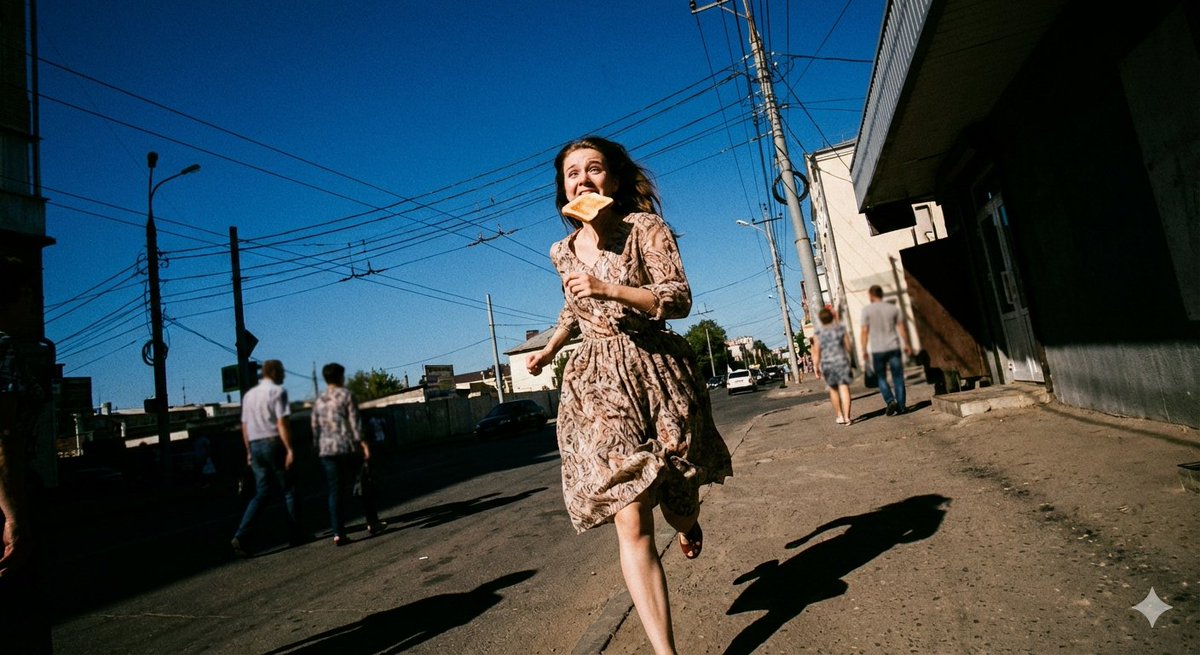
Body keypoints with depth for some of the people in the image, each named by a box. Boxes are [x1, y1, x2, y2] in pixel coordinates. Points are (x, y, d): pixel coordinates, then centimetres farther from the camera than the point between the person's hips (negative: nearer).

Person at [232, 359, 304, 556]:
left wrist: (249, 451, 20)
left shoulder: (249, 394, 14)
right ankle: (295, 536, 12)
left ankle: (240, 536, -4)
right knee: (288, 491, 5)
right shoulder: (278, 391, -8)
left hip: (255, 446, 6)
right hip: (274, 444, -6)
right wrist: (290, 449, -16)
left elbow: (244, 426, 15)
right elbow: (281, 423, -16)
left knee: (261, 493, 10)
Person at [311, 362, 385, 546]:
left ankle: (338, 533, 1)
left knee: (335, 492, 4)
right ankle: (373, 523, 17)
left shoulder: (318, 401, 11)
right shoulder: (346, 395, -3)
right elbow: (355, 423, -10)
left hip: (327, 450, 4)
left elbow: (315, 429, 12)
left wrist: (318, 450, 18)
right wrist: (363, 443, -11)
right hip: (349, 448, -4)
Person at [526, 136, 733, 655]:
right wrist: (548, 349, 14)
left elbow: (679, 299, -12)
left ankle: (688, 523, 53)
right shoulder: (564, 251, 10)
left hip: (656, 371, -2)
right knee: (630, 520, -8)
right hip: (597, 384, 2)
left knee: (676, 501, 12)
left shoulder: (645, 228, -4)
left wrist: (610, 289, -22)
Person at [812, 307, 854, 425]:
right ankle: (847, 416, -12)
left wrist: (817, 368, 5)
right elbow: (849, 348, 1)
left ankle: (840, 416, 21)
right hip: (842, 361, 0)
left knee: (833, 390, 15)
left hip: (826, 364, 0)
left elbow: (817, 353, -3)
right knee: (844, 388, -3)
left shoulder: (818, 333, -3)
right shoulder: (841, 328, 1)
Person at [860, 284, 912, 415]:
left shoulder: (867, 310, -4)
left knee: (881, 378, 9)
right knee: (898, 377, 7)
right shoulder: (893, 308, 5)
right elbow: (901, 328, 5)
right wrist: (906, 345, 14)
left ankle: (890, 401, -8)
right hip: (894, 347, 2)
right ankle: (901, 406, 7)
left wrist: (864, 350, -1)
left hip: (877, 350, -2)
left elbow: (865, 332, -6)